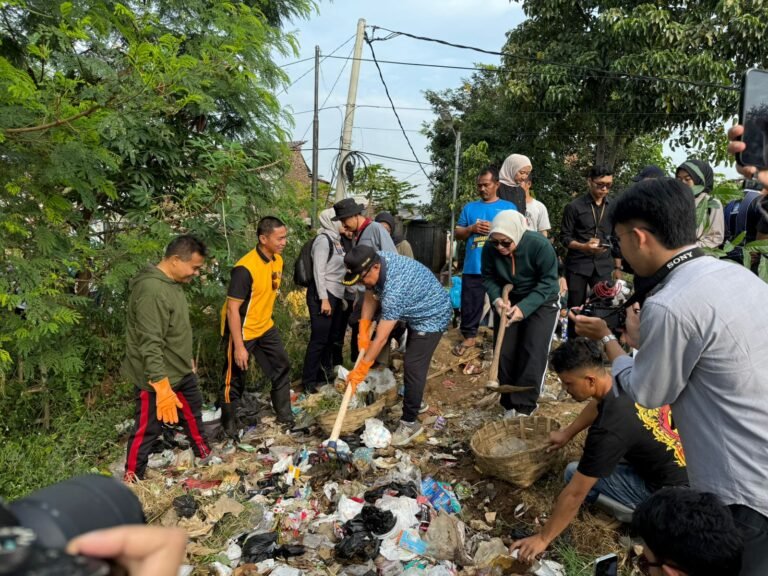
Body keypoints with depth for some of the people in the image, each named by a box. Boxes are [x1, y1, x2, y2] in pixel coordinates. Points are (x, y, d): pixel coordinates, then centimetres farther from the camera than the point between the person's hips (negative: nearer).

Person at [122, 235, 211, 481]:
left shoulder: (172, 283, 4)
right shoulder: (152, 291, -28)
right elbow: (150, 345, -31)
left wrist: (187, 359, 24)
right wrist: (162, 388, -32)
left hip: (181, 371, 10)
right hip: (156, 378, -10)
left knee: (193, 412, 23)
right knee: (147, 430, 5)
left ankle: (204, 454, 42)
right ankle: (131, 479, 23)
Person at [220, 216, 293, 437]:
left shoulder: (277, 260, -2)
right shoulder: (245, 268, -28)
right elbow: (233, 309, -27)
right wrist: (239, 346, -27)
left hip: (265, 328, 8)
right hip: (241, 332, -8)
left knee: (282, 366, 14)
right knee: (235, 380, 7)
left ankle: (284, 414, 30)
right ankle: (229, 423, 29)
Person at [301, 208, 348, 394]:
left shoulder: (335, 240, 14)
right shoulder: (323, 239, -13)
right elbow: (318, 271, -17)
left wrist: (341, 296, 19)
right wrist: (324, 299, -21)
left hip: (335, 295, 9)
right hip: (322, 295, -9)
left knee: (332, 337, 15)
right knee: (319, 339, -5)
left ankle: (325, 374, 30)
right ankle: (309, 382, 5)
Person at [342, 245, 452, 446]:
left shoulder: (395, 290, -41)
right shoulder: (375, 261, -17)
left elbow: (381, 339, -36)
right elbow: (371, 296, -1)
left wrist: (360, 370, -28)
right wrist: (363, 332, -8)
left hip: (432, 317, -10)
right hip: (414, 312, 10)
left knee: (413, 367, -14)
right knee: (411, 361, 22)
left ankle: (410, 423, -1)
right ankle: (415, 402, 41)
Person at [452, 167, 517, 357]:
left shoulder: (509, 207, 6)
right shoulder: (470, 207, 13)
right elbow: (457, 234, 13)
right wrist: (472, 229, -6)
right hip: (473, 267, 2)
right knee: (470, 303, 7)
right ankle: (469, 336, 21)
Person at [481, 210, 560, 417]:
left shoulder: (540, 245, -29)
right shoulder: (490, 248, -20)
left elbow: (548, 283, -24)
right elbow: (488, 278, -7)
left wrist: (524, 308, -34)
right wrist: (497, 300, -27)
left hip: (541, 302, -3)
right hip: (508, 302, 4)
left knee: (533, 353, -11)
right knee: (505, 352, 2)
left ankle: (524, 406, -4)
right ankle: (510, 403, 16)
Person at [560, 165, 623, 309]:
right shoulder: (574, 207, -4)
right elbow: (564, 237, -3)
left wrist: (618, 267, 9)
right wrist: (583, 247, -21)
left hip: (603, 266, 3)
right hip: (577, 265, -2)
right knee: (576, 307, 4)